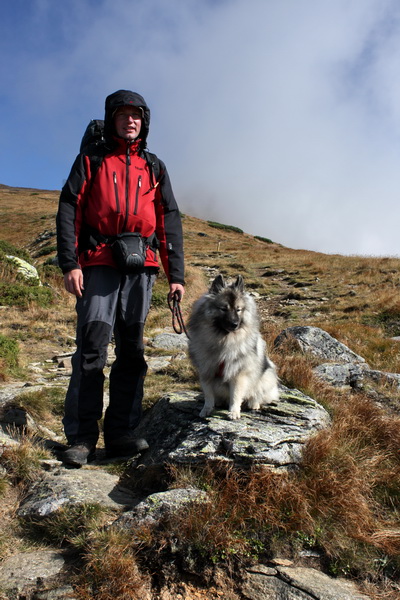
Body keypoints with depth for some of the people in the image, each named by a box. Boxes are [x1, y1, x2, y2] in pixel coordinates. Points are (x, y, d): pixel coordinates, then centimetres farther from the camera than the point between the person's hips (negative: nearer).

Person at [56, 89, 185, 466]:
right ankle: (81, 437, 0)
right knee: (91, 347, -8)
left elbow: (170, 222, 14)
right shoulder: (90, 160, 15)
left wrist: (176, 275, 4)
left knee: (132, 350, 1)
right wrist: (69, 264, -10)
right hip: (99, 265, -2)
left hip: (141, 267, 3)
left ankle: (121, 432, 8)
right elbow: (68, 211, 4)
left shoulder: (154, 167, 21)